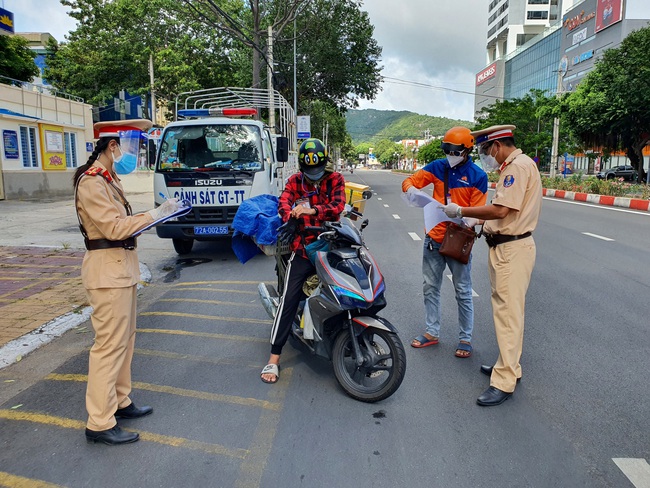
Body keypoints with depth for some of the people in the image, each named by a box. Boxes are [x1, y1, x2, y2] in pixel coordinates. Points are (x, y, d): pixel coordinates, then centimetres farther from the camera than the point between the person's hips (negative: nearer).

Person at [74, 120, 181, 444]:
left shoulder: (107, 179, 16)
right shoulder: (92, 182, -14)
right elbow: (114, 227, -21)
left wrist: (149, 218, 4)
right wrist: (156, 214, -17)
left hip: (122, 266, 10)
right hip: (107, 270, -10)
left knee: (124, 339, 16)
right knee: (110, 344, -5)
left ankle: (119, 402, 30)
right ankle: (99, 423, 5)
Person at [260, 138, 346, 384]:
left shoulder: (335, 179, 5)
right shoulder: (295, 180, 7)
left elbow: (337, 205, -12)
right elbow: (283, 202, -10)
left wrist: (312, 210, -29)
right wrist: (290, 219, -32)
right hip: (303, 247, -1)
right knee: (289, 299, -9)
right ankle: (274, 356, -2)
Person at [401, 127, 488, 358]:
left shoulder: (477, 176, -6)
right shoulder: (438, 167, 4)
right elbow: (409, 181, 4)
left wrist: (465, 222, -29)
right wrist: (412, 190, -20)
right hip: (434, 238, 4)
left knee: (463, 292, 6)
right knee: (430, 288, 13)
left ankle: (465, 338, 19)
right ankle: (432, 332, 27)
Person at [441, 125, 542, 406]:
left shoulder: (519, 166, -15)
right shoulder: (512, 166, 17)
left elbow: (501, 210, -23)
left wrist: (461, 211, -14)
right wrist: (477, 223, 9)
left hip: (512, 250, -11)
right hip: (504, 247, 11)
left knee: (508, 314, -7)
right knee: (506, 310, 17)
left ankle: (504, 382, -1)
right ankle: (509, 366, 30)